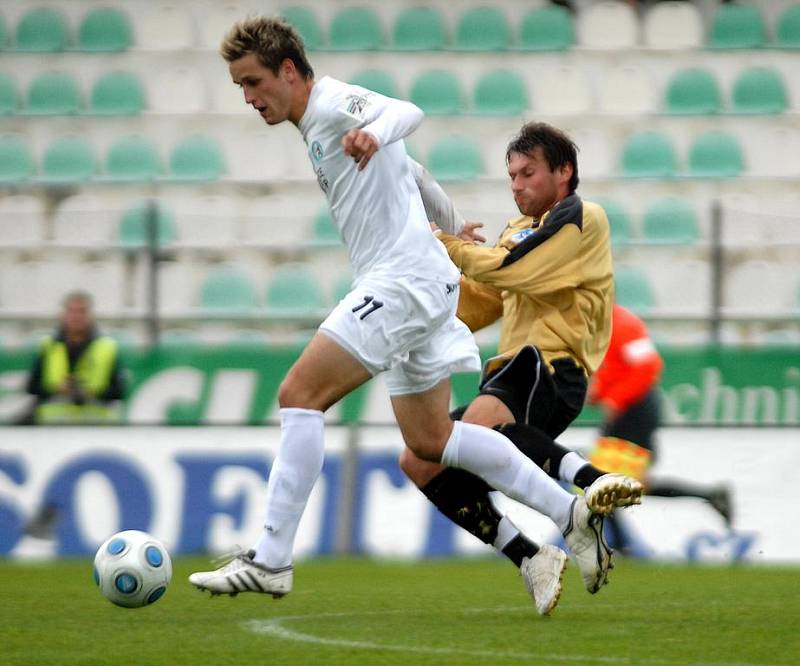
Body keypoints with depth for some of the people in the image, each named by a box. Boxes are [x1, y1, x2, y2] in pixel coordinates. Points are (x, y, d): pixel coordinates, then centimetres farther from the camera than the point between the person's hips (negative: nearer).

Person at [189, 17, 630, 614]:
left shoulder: (334, 103, -10)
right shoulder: (316, 124, 21)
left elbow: (408, 113, -32)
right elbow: (406, 168, 34)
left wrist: (373, 132, -55)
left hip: (405, 278, -11)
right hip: (402, 281, 11)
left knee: (299, 393, -16)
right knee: (429, 441, 13)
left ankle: (270, 562, -19)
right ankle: (572, 514, 17)